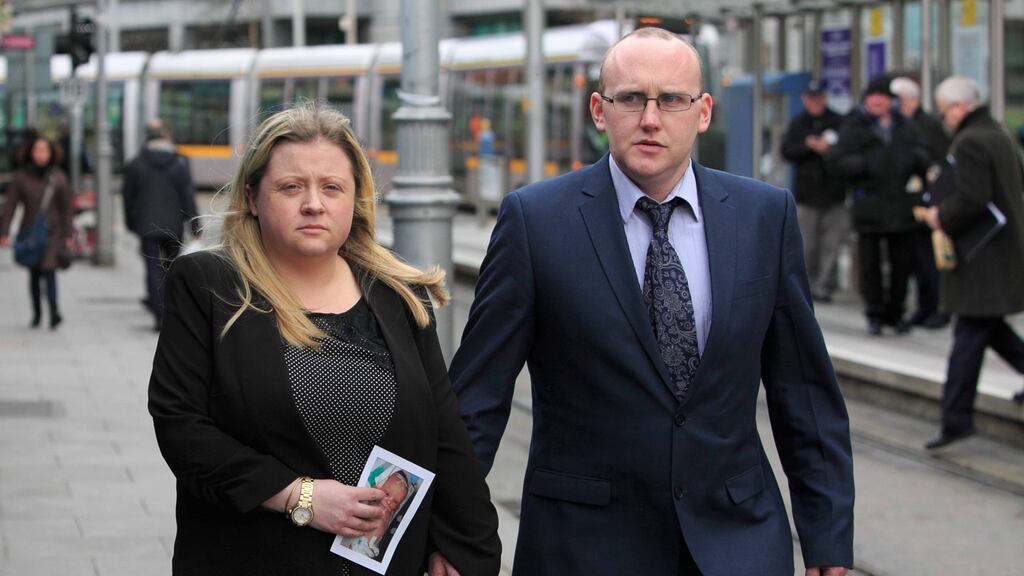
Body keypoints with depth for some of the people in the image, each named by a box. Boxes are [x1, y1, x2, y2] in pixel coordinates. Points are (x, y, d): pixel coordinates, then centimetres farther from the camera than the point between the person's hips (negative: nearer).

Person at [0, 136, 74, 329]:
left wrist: (68, 235, 4)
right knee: (34, 275, 9)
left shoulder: (58, 177, 1)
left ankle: (54, 311, -23)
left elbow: (65, 208, 5)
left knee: (48, 270, -16)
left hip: (52, 232, -1)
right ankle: (36, 312, 23)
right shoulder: (20, 177, -1)